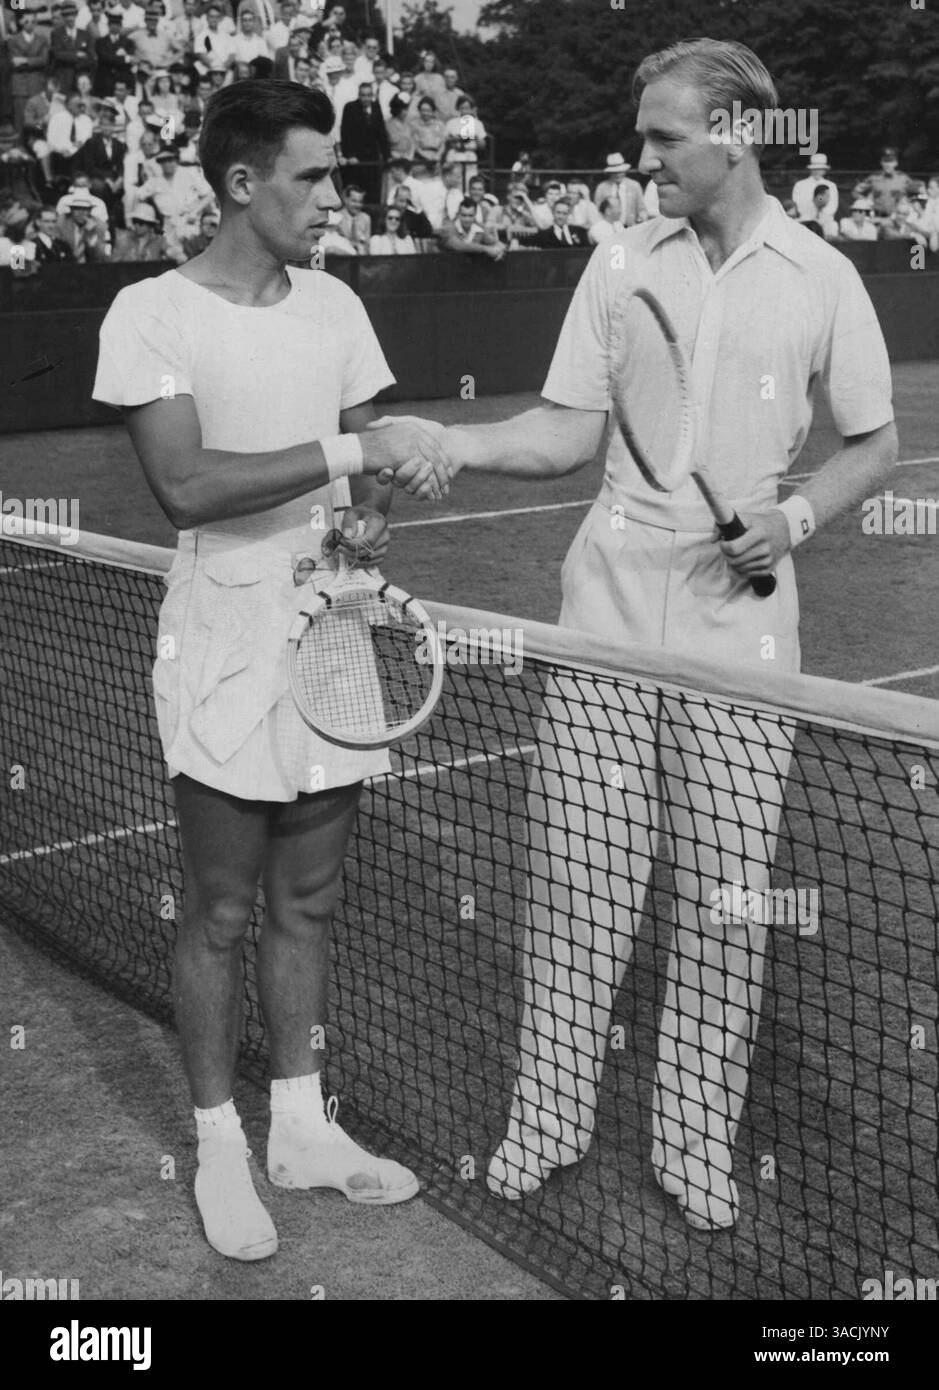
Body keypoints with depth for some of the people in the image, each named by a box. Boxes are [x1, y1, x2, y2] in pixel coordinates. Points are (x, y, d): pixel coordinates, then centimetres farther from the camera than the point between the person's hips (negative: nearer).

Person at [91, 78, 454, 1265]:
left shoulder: (334, 305, 7)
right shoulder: (152, 315, -10)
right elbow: (185, 485, -21)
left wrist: (369, 518, -7)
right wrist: (347, 454, -25)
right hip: (224, 658, -5)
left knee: (307, 904, 15)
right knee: (221, 914, 5)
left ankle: (300, 1125, 30)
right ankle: (220, 1145, 22)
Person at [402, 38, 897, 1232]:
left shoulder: (821, 279, 1)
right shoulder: (621, 263, 5)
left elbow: (874, 445, 9)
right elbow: (569, 434, 4)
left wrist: (796, 517, -9)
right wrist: (458, 443, -12)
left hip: (739, 628, -1)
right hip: (607, 614, 1)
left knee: (725, 907, 4)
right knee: (575, 884, 4)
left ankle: (696, 1144, 21)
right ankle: (547, 1120, 21)